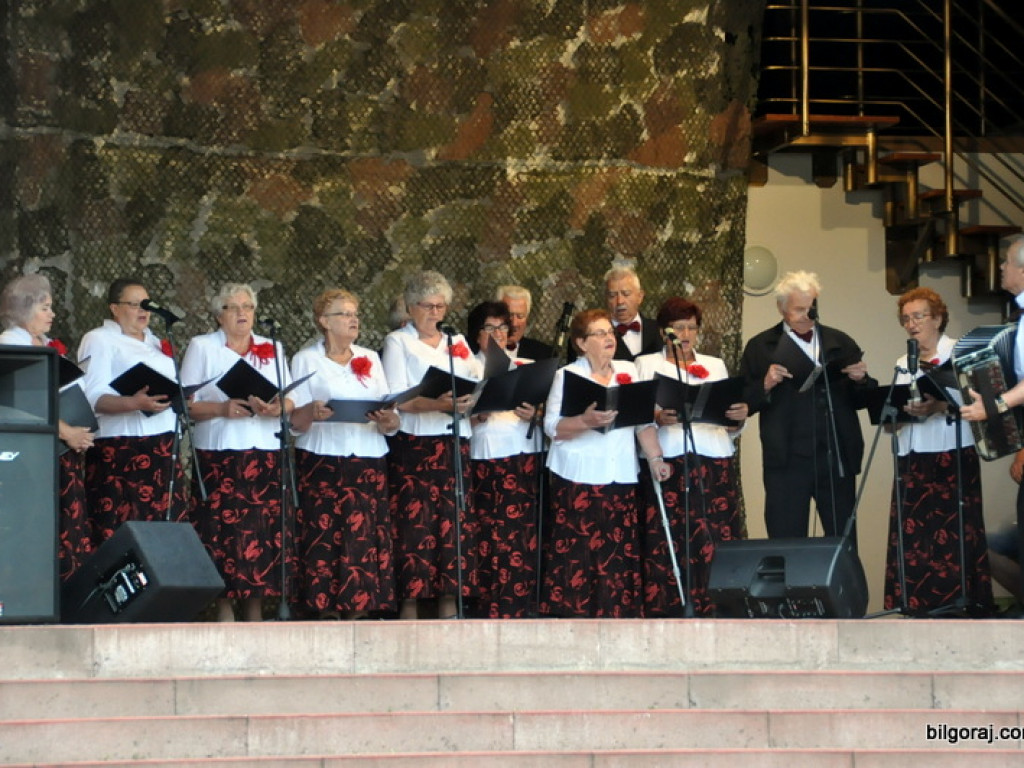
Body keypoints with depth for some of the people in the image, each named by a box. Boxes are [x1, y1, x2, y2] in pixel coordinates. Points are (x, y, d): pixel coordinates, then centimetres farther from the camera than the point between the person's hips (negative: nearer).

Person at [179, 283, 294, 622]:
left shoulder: (273, 349, 18)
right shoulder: (201, 347, 9)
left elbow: (289, 401, 14)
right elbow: (187, 403, 1)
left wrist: (276, 408, -8)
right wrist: (222, 409, -15)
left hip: (265, 454, 3)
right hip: (219, 453, -3)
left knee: (264, 529, -3)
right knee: (222, 528, -9)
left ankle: (255, 608, 2)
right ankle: (224, 606, -4)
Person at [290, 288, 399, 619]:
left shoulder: (371, 359, 17)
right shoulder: (306, 360, 7)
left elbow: (392, 422, 11)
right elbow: (293, 421, -1)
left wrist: (388, 421, -12)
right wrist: (311, 413, -22)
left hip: (369, 464, 3)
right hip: (322, 464, -3)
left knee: (364, 540, -4)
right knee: (325, 540, -9)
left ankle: (357, 611, -1)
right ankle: (326, 615, -7)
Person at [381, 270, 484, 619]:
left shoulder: (458, 343, 21)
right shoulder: (398, 342, 6)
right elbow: (396, 400, -6)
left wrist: (471, 400, -10)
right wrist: (437, 404, -20)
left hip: (454, 444, 4)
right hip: (414, 446, -4)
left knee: (454, 519, -2)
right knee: (415, 522, -9)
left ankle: (449, 598, 2)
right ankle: (410, 601, -6)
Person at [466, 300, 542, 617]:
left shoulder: (524, 366, 19)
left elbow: (541, 407, 16)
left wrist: (533, 414, -4)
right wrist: (477, 415, -17)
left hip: (524, 451, 3)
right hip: (486, 454, -3)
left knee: (524, 528, -3)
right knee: (491, 531, -8)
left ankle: (520, 601, 2)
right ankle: (492, 605, -4)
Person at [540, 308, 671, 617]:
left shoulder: (628, 371, 13)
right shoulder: (568, 375, 2)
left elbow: (644, 421, 9)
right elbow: (553, 427, -7)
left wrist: (656, 458, -2)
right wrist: (585, 421, -23)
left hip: (621, 476, 3)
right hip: (579, 477, -3)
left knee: (620, 550, -1)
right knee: (578, 548, -6)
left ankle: (615, 613, 5)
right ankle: (574, 613, -1)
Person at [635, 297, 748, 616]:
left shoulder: (715, 366, 21)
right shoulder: (647, 364, 14)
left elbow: (732, 429, 17)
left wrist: (739, 418, -4)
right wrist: (658, 418, -17)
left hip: (716, 467, 2)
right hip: (669, 466, -2)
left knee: (716, 540, -7)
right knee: (668, 543, -10)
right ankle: (667, 611, -7)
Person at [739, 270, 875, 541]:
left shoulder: (841, 344, 14)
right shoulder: (760, 347, 5)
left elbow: (861, 400, 14)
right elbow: (744, 403, 0)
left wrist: (861, 381, -7)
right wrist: (766, 385, -18)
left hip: (837, 458, 3)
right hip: (787, 461, -2)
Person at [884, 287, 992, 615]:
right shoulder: (903, 364, 18)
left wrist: (939, 407, -23)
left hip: (953, 457, -5)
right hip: (912, 460, 5)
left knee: (955, 531, -8)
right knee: (912, 535, -2)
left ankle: (968, 601, -5)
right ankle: (917, 606, 0)